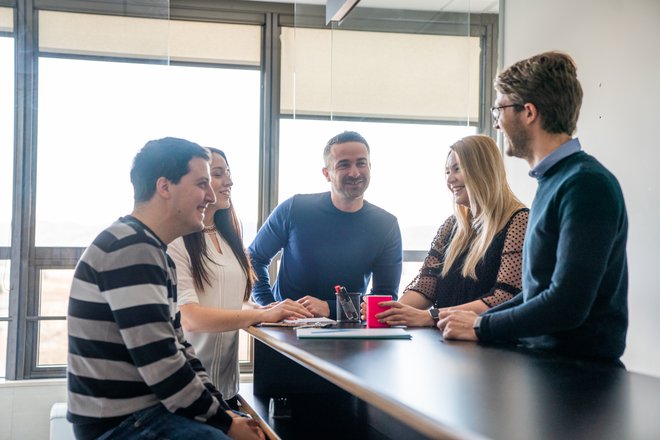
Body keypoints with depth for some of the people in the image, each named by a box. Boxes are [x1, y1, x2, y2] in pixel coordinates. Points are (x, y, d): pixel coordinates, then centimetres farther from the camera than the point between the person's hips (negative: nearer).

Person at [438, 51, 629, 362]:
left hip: (583, 372, -8)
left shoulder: (587, 184, -15)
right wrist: (481, 319, 9)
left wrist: (482, 327, -10)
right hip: (541, 359, 8)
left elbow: (568, 305, -21)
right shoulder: (553, 180, 15)